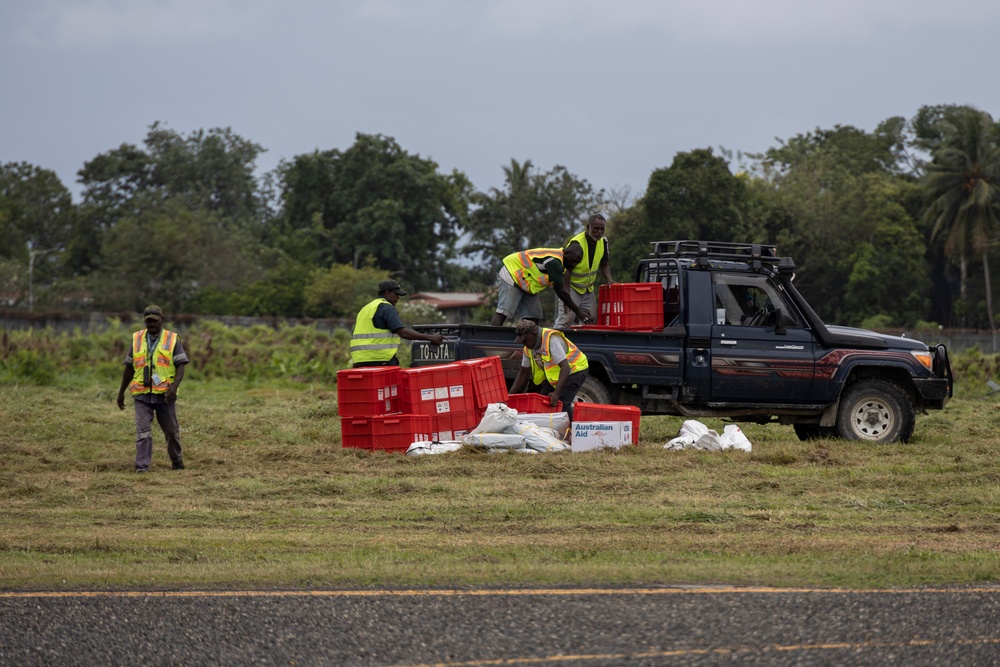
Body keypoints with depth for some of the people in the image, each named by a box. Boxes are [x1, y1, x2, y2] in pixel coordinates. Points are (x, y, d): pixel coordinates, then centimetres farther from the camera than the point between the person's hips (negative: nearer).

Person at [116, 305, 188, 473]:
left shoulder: (173, 340, 2)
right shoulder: (137, 339, 8)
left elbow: (181, 366, -3)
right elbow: (129, 368, 14)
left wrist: (174, 386, -20)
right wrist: (121, 392, 14)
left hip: (165, 394, -1)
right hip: (142, 394, 1)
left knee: (171, 430, 10)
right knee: (143, 430, -9)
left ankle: (177, 461, 28)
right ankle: (142, 466, -11)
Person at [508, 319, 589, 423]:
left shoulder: (552, 340, -29)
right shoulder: (529, 347, -3)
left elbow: (565, 367, -36)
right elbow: (523, 373, 6)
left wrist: (556, 393, -44)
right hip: (554, 374, 9)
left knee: (561, 402, -23)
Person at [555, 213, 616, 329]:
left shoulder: (603, 241, -3)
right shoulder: (576, 244, -25)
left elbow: (604, 264, 14)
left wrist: (609, 280, -5)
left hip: (588, 289, 7)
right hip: (571, 287, -7)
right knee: (565, 321, -18)